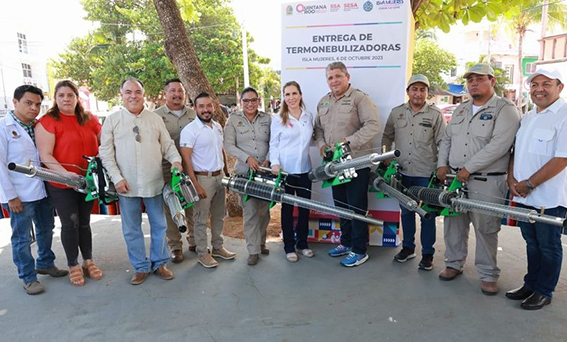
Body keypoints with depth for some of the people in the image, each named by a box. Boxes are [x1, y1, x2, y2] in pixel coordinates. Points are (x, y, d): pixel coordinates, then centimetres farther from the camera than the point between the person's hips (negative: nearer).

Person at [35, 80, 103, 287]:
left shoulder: (90, 120, 6)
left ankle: (88, 262, 27)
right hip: (61, 184, -4)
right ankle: (73, 266, 19)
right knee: (70, 224, 3)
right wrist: (66, 173, -26)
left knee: (84, 222, 14)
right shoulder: (47, 122, -9)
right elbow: (45, 155, -14)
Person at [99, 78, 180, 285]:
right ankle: (140, 267, 25)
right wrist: (117, 178, -9)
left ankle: (159, 263, 28)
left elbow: (168, 145, 8)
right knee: (131, 229, 9)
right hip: (126, 185, -1)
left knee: (159, 225, 11)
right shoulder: (112, 120, 2)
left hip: (154, 183, 1)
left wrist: (176, 160, -12)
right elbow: (106, 153, 0)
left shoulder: (155, 119, 6)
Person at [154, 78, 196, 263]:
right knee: (170, 209, 5)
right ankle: (175, 246, 19)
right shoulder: (156, 116, 0)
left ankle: (194, 241, 28)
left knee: (193, 206, 10)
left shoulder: (193, 114, 10)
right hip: (167, 169, -2)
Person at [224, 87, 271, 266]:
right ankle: (253, 250, 6)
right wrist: (247, 158, -14)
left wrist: (268, 160, -10)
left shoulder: (267, 119, 7)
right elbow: (229, 145, -3)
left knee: (264, 209, 9)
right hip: (245, 172, -2)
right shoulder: (233, 119, 3)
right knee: (250, 211, -4)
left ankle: (261, 242, 29)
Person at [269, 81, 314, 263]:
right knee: (287, 208, 6)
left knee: (305, 207, 10)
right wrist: (275, 163, -15)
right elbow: (273, 144, -2)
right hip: (285, 170, -3)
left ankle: (302, 243, 27)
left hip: (305, 169, 4)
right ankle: (289, 246, 18)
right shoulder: (278, 119, -2)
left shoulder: (308, 116, 8)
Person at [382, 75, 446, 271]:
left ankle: (428, 254, 19)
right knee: (406, 212, 14)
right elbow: (387, 137, 15)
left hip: (426, 174, -3)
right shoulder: (396, 113, 6)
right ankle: (408, 248, 30)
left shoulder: (435, 115, -2)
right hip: (403, 173, 3)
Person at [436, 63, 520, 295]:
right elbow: (447, 139, 20)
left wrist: (469, 168, -18)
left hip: (486, 182, -6)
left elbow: (498, 145, -18)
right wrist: (442, 164, 5)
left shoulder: (505, 109, -6)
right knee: (453, 223, 12)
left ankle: (488, 275, 18)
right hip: (455, 178, 6)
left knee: (485, 229, 2)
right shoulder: (461, 109, 17)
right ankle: (454, 264, 30)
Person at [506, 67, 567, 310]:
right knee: (532, 244, 19)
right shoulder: (528, 117, 12)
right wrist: (512, 178, 0)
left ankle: (543, 292, 23)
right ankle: (531, 284, 33)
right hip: (524, 196, 7)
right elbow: (516, 151, 15)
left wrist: (529, 184, -17)